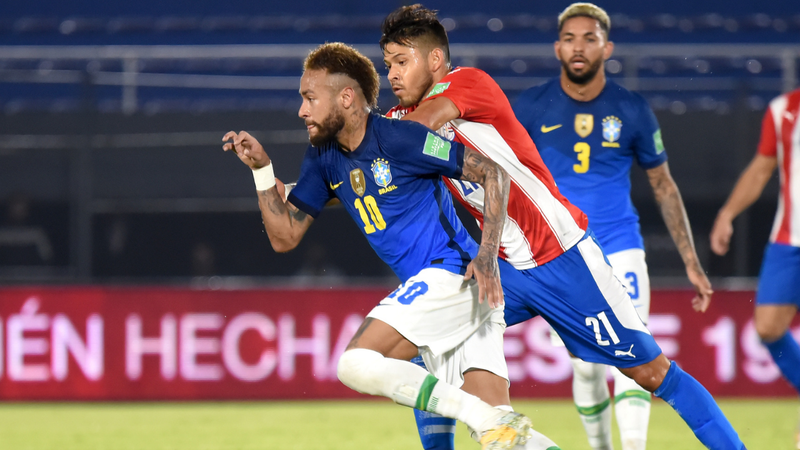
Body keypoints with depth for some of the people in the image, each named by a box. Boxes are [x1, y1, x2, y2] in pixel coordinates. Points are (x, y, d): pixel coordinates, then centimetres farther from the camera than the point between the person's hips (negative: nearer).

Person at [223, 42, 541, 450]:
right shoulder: (323, 158, 12)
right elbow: (285, 237, 14)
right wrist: (261, 168, 2)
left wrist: (486, 255, -20)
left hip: (452, 274, -8)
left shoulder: (397, 138, -12)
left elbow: (493, 172, -12)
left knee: (356, 364, -21)